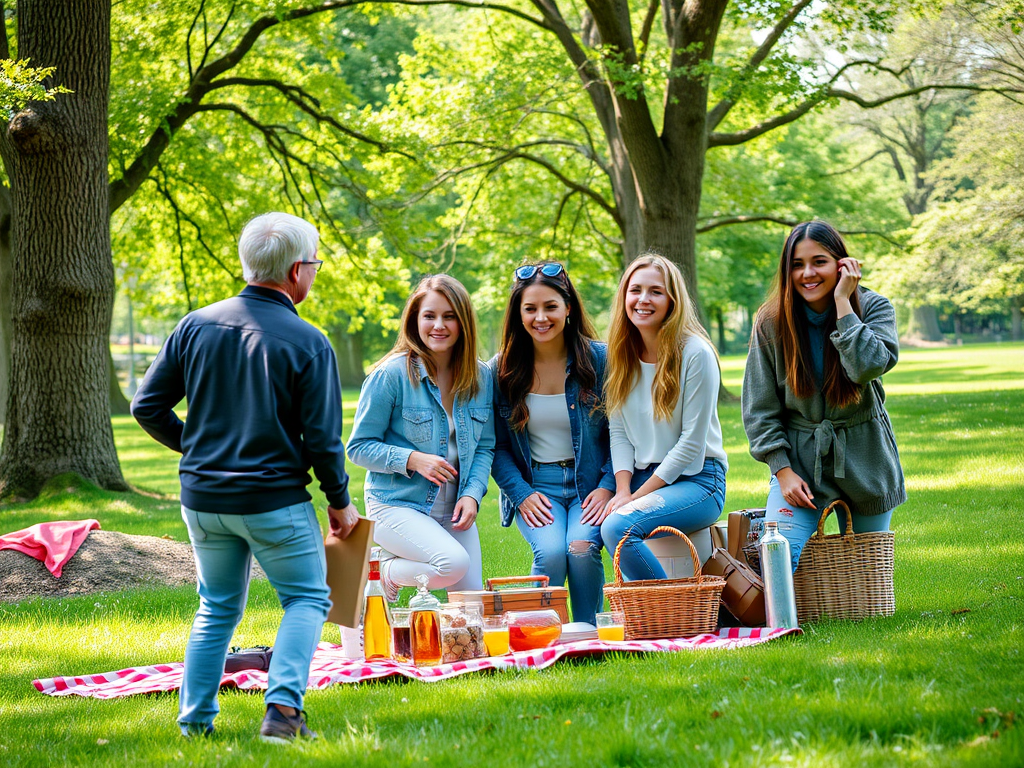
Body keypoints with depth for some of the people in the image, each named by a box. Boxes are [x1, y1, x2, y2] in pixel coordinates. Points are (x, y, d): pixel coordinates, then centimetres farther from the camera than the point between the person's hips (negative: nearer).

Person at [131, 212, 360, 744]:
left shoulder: (197, 325, 0)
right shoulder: (308, 343, -11)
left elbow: (147, 406, 2)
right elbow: (322, 439, -11)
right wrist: (339, 503, 4)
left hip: (202, 496, 4)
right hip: (275, 499, -4)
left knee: (218, 608, 19)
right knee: (307, 599, 10)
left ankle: (195, 722, 15)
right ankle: (282, 708, -8)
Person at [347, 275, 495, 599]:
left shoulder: (480, 377, 3)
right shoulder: (392, 374, -12)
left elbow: (485, 447, 10)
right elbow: (359, 447, -8)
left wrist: (473, 493, -8)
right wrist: (412, 460, -22)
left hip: (453, 511, 5)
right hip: (397, 505, -5)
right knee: (454, 563, -31)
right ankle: (384, 572, -1)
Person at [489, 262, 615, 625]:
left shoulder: (599, 358, -1)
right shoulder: (502, 370, 2)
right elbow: (497, 446, 5)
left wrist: (607, 487, -10)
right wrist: (522, 493, -9)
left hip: (589, 481, -1)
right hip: (534, 484, 1)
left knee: (582, 548, -28)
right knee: (551, 552, -27)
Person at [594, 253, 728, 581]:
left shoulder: (695, 353, -10)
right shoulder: (622, 355, 8)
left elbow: (692, 442, -12)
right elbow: (618, 430, 6)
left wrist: (639, 496, -13)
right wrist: (623, 490, -10)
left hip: (696, 480, -6)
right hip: (642, 479, 6)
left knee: (617, 526, -30)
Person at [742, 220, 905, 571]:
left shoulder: (874, 308, -7)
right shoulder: (771, 323, -5)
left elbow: (869, 366, -27)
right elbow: (759, 409, -1)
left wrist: (843, 303, -23)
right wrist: (782, 470, -9)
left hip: (863, 460, 0)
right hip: (800, 460, 0)